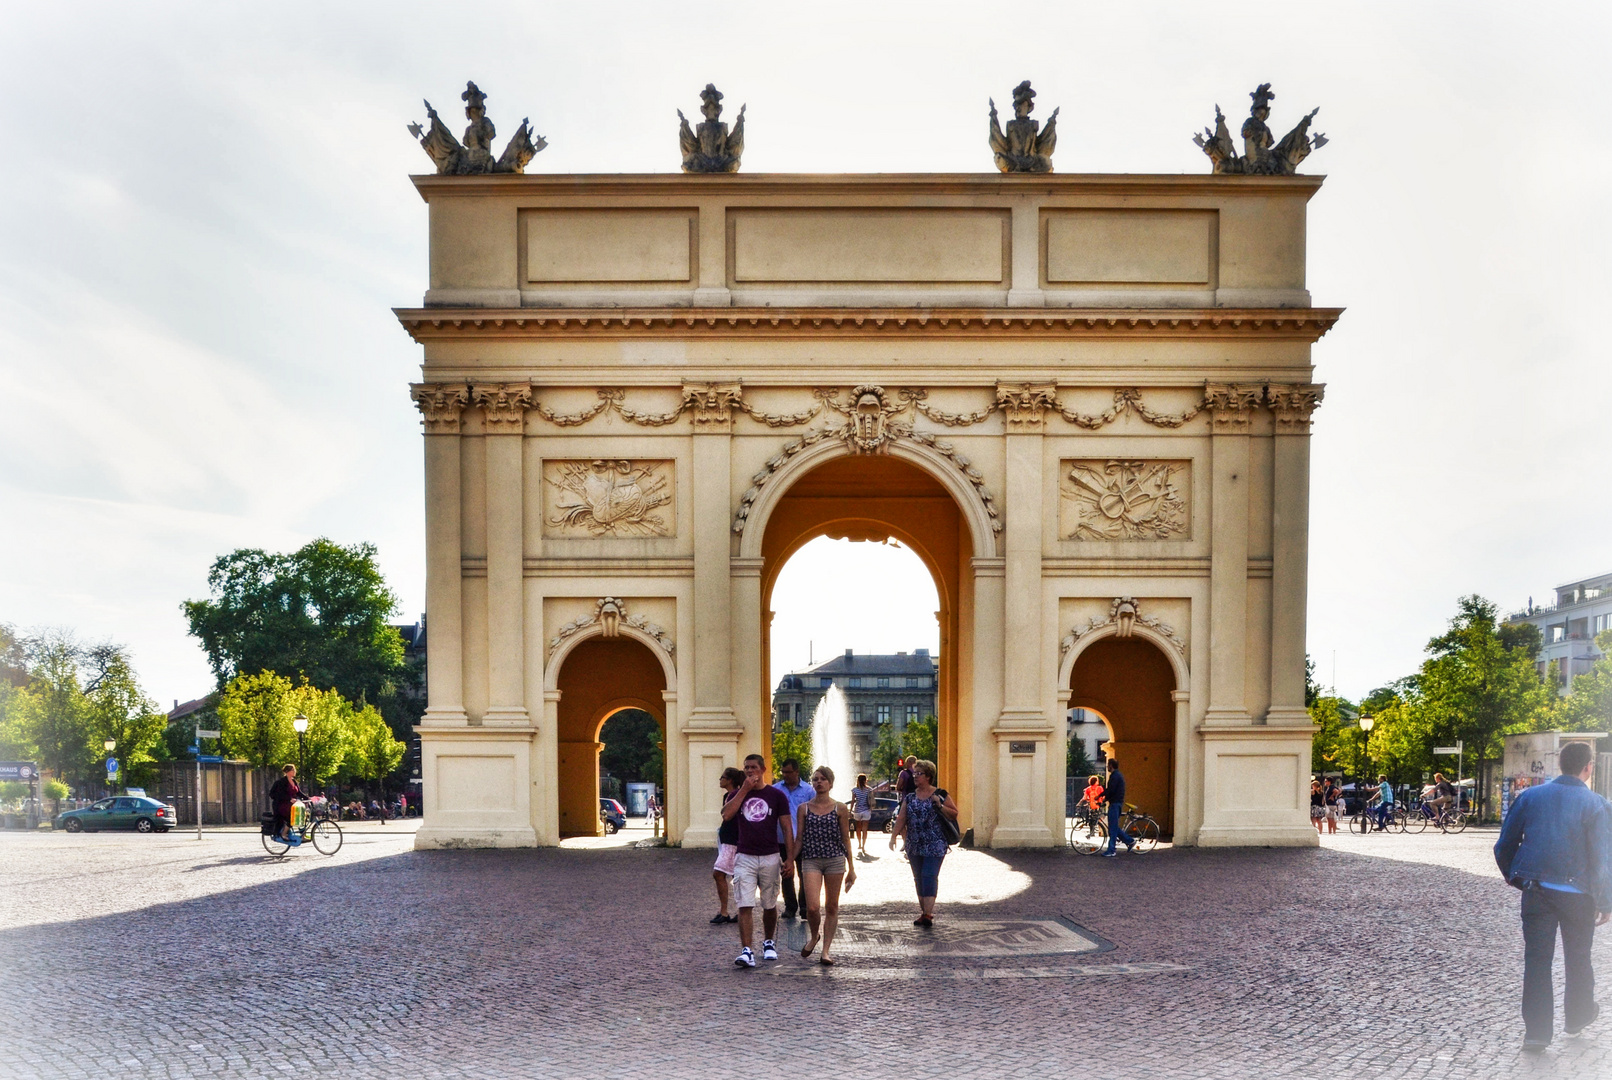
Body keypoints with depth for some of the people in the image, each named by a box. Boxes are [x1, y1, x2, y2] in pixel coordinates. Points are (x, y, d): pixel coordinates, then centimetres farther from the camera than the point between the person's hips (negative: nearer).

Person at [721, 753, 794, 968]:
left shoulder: (776, 795, 2)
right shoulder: (739, 794, 8)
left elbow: (787, 828, 2)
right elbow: (726, 815, -12)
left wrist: (790, 859, -4)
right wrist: (744, 790, -12)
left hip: (770, 858, 0)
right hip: (744, 857, 0)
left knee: (769, 905, 12)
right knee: (745, 906, -11)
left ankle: (768, 942, 32)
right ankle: (746, 951, -14)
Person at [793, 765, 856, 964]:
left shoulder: (840, 809, 5)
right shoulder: (804, 809, 6)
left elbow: (845, 839, 7)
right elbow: (799, 839, 10)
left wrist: (851, 868, 7)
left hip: (835, 860, 0)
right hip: (811, 860, 0)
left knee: (831, 907, 4)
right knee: (812, 907, -12)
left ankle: (826, 950, 12)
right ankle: (814, 936, 18)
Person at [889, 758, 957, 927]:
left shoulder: (940, 795, -2)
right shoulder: (910, 797, 10)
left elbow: (955, 814, -1)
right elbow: (901, 818, 6)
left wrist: (940, 806, -16)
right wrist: (893, 836, -7)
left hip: (934, 846, -5)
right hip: (914, 846, 5)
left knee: (929, 877, -13)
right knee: (918, 879, 8)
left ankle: (928, 914, -17)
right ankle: (924, 912, 17)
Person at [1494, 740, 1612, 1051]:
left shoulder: (1530, 796, 0)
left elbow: (1504, 847, 4)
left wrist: (1514, 878, 19)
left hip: (1535, 892, 1)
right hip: (1577, 894, -1)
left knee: (1536, 959, 5)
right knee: (1577, 958, 19)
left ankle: (1536, 1032, 1)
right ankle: (1577, 1017, 38)